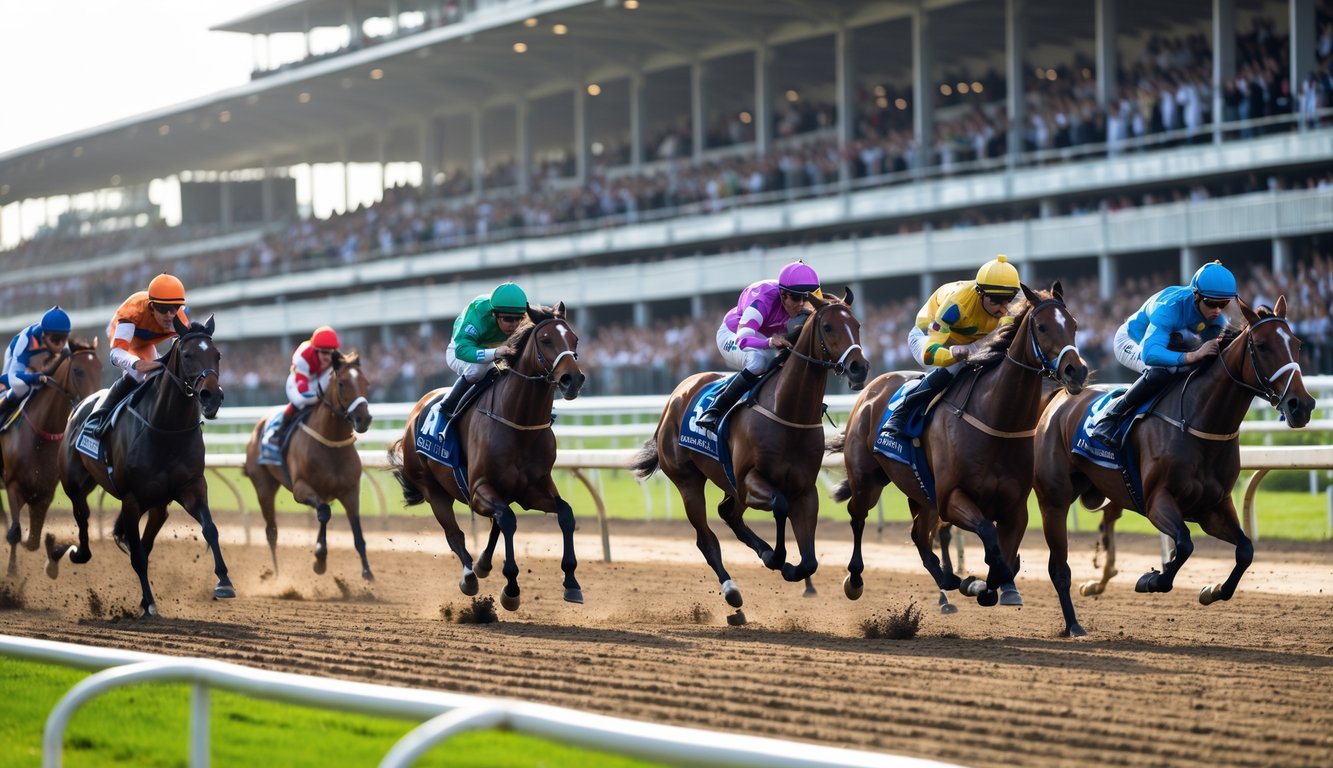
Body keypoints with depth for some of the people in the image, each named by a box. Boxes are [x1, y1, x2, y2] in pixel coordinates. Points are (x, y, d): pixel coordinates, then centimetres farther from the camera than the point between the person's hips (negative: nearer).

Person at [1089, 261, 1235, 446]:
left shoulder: (1217, 318, -21)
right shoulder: (1169, 307, -42)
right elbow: (1150, 353, -54)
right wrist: (1192, 356, -68)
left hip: (1169, 345, 7)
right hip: (1132, 341, -7)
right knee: (1159, 372, -37)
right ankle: (1110, 417, -23)